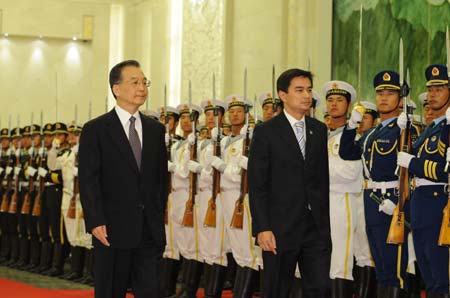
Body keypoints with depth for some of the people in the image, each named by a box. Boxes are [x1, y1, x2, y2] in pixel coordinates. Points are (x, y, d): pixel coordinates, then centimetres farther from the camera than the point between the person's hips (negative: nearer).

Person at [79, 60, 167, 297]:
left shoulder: (156, 130, 13)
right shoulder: (95, 130, -3)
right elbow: (88, 181, -8)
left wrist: (159, 219, 10)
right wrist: (95, 222, -15)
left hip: (150, 231, 4)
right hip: (112, 230, -4)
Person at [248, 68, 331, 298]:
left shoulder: (320, 130, 11)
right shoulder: (265, 132, -3)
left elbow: (325, 179, 13)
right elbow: (257, 185, -6)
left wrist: (328, 222, 7)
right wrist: (262, 228, -13)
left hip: (317, 228, 4)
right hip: (281, 228, -3)